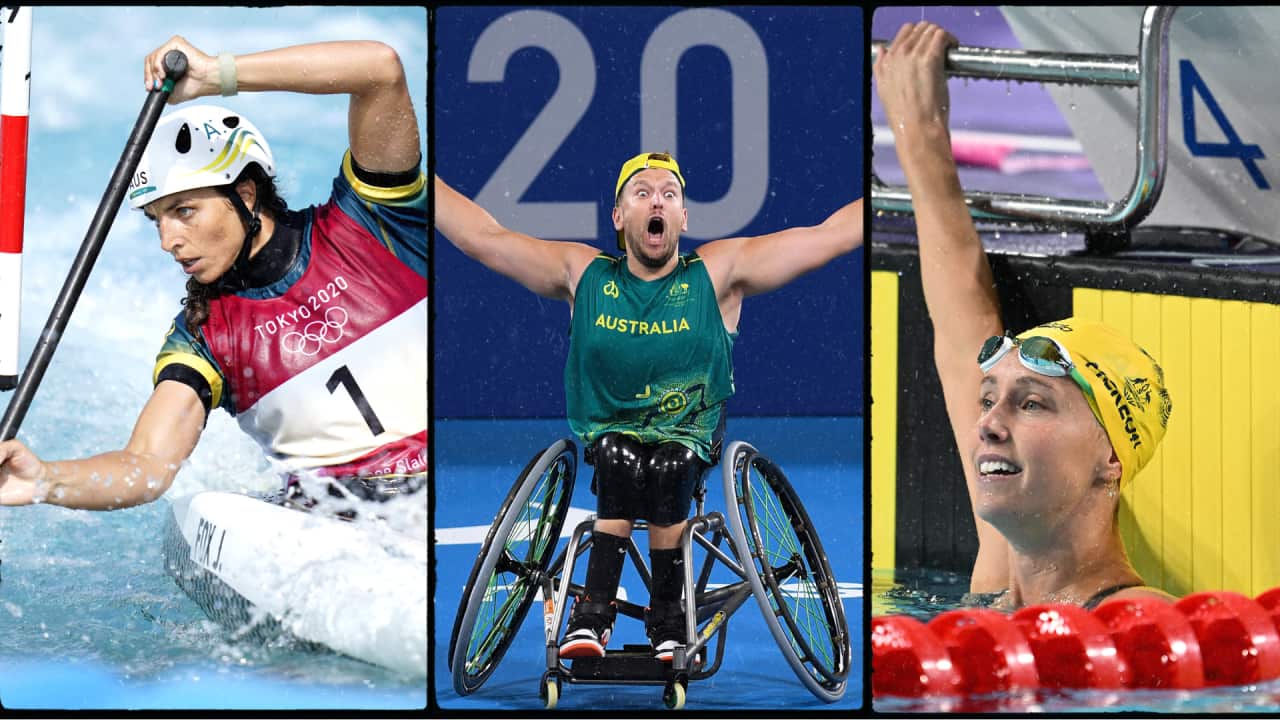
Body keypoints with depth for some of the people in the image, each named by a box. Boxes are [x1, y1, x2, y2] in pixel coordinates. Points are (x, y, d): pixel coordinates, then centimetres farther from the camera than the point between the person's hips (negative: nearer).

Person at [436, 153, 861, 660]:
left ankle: (668, 619, -19)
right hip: (608, 432, 1)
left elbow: (831, 235, -8)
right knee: (620, 461, -31)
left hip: (689, 435, -1)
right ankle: (593, 613, -28)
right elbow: (480, 236, 2)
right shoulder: (584, 274, 2)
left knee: (669, 465, -32)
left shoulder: (718, 272, -2)